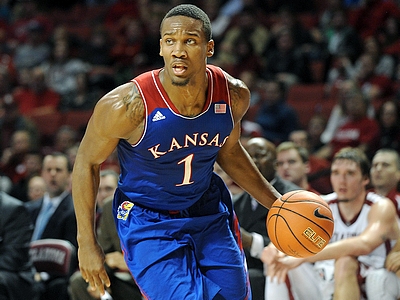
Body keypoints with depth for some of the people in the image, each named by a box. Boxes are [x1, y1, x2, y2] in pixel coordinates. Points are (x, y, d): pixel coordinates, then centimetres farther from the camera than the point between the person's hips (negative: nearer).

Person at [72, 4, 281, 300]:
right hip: (149, 222, -5)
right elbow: (87, 162, -11)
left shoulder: (233, 95, -13)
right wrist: (87, 243, -10)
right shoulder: (126, 106, -27)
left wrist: (276, 203, 8)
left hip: (209, 212, 5)